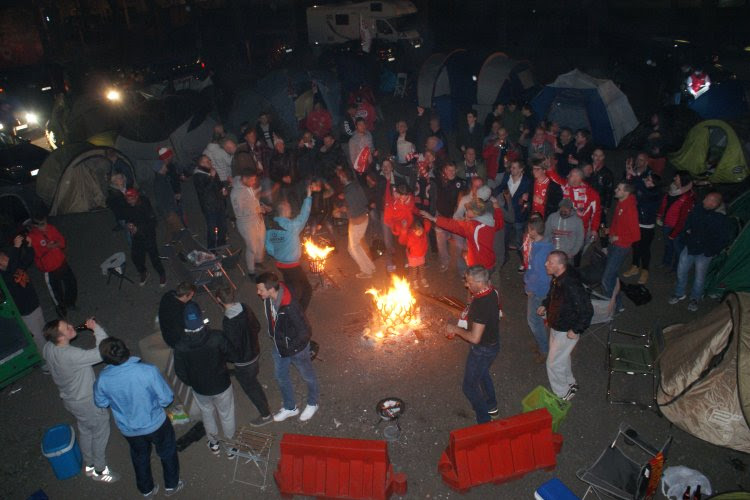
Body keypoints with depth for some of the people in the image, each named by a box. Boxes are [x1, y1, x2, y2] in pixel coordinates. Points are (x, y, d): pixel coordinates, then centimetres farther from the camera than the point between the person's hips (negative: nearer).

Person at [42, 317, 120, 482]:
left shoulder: (47, 348, -14)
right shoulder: (72, 356, -40)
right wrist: (96, 328, -29)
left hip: (69, 399, 8)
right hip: (87, 403, -8)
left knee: (85, 431, 30)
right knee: (100, 433, 16)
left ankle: (89, 465, 51)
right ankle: (99, 470, 37)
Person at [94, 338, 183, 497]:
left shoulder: (103, 378, -23)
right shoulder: (149, 371, -33)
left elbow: (101, 403, -2)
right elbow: (166, 399, -21)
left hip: (128, 429, 3)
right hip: (155, 424, -2)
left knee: (140, 457, 31)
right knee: (167, 453, 26)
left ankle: (147, 489, 51)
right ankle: (171, 485, 46)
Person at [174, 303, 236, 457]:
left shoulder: (180, 346, -22)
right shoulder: (216, 337, -28)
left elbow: (180, 372, -9)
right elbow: (229, 355, -10)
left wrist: (191, 383, 10)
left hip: (200, 389, 2)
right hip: (222, 386, -1)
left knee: (207, 415, 28)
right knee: (227, 416, 21)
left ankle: (214, 444, 49)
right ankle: (230, 447, 40)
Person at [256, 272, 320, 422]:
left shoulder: (290, 307, -40)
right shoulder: (268, 298, -17)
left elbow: (305, 331, -30)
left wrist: (291, 346, -18)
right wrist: (273, 335, 10)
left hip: (296, 348, -7)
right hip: (279, 345, 7)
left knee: (308, 376, 21)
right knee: (281, 376, 24)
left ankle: (312, 404, 48)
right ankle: (290, 407, 48)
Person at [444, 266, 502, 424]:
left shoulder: (481, 305, -36)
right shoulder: (492, 292, -7)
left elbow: (475, 338, -34)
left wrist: (456, 329, -19)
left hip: (482, 349, -10)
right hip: (493, 342, 10)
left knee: (469, 386, 7)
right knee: (483, 374, 32)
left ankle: (485, 422, 19)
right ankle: (492, 408, 52)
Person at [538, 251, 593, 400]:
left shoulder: (572, 286, -35)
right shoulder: (557, 278, -7)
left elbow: (587, 311, -30)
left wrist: (576, 330, -24)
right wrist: (544, 305, 1)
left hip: (566, 332, -9)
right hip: (556, 326, 9)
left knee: (554, 363, 4)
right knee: (562, 357, 27)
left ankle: (562, 394, 25)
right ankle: (570, 384, 49)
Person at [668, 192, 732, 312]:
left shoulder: (722, 219, -18)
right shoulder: (698, 209, -6)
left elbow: (724, 239, -10)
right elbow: (688, 222, 15)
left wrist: (711, 251, -12)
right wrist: (686, 232, 1)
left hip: (704, 253, -4)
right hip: (690, 247, 4)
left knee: (699, 277, 9)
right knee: (681, 271, 11)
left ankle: (695, 298, 31)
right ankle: (679, 293, 32)